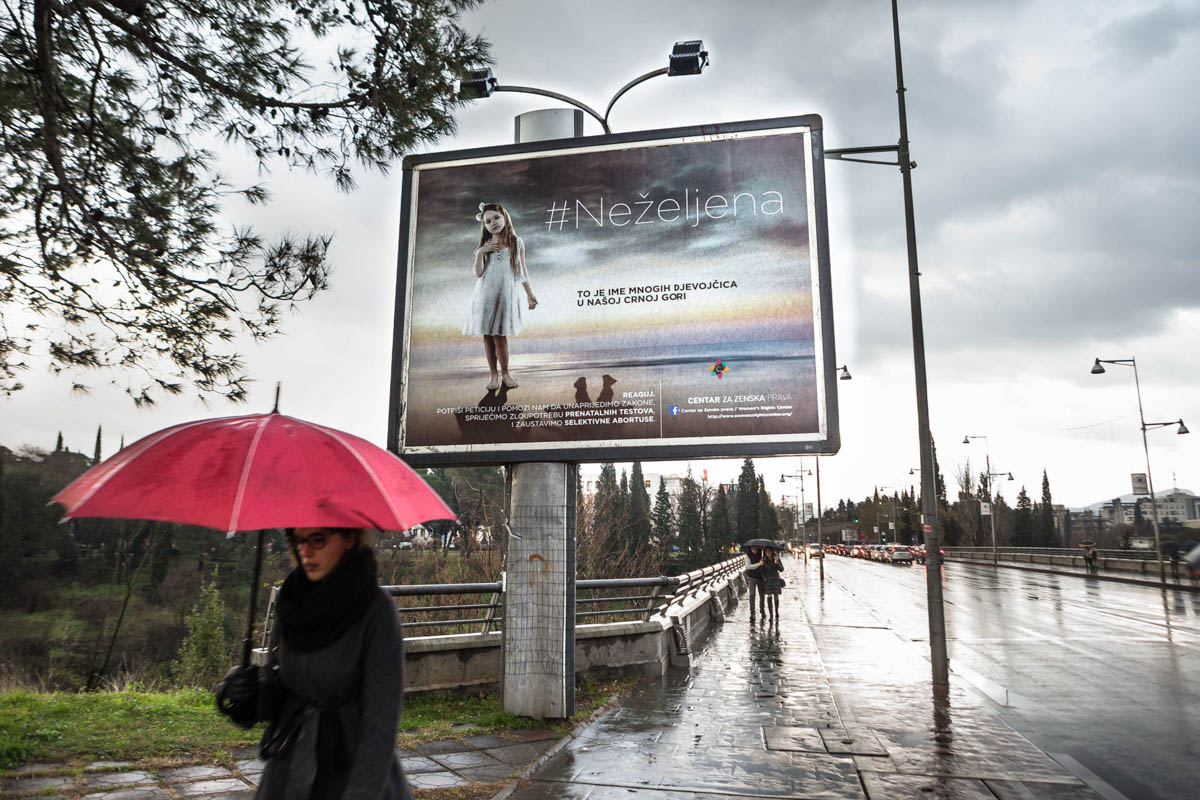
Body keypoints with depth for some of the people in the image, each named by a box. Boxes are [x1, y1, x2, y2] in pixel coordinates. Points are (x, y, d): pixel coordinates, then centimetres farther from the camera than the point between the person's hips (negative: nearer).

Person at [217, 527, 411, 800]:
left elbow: (381, 718, -19)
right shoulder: (292, 601, -2)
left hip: (352, 776, -4)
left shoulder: (377, 608, -18)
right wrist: (246, 692, -12)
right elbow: (274, 696, 7)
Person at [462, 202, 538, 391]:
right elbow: (478, 273, 0)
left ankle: (505, 373, 11)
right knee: (487, 336, 3)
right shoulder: (485, 245, 6)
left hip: (505, 294, -2)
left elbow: (523, 270, 8)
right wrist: (480, 253, -12)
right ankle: (494, 374, 12)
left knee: (499, 335, -5)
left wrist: (529, 294, 8)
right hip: (485, 295, 2)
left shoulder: (517, 243, 3)